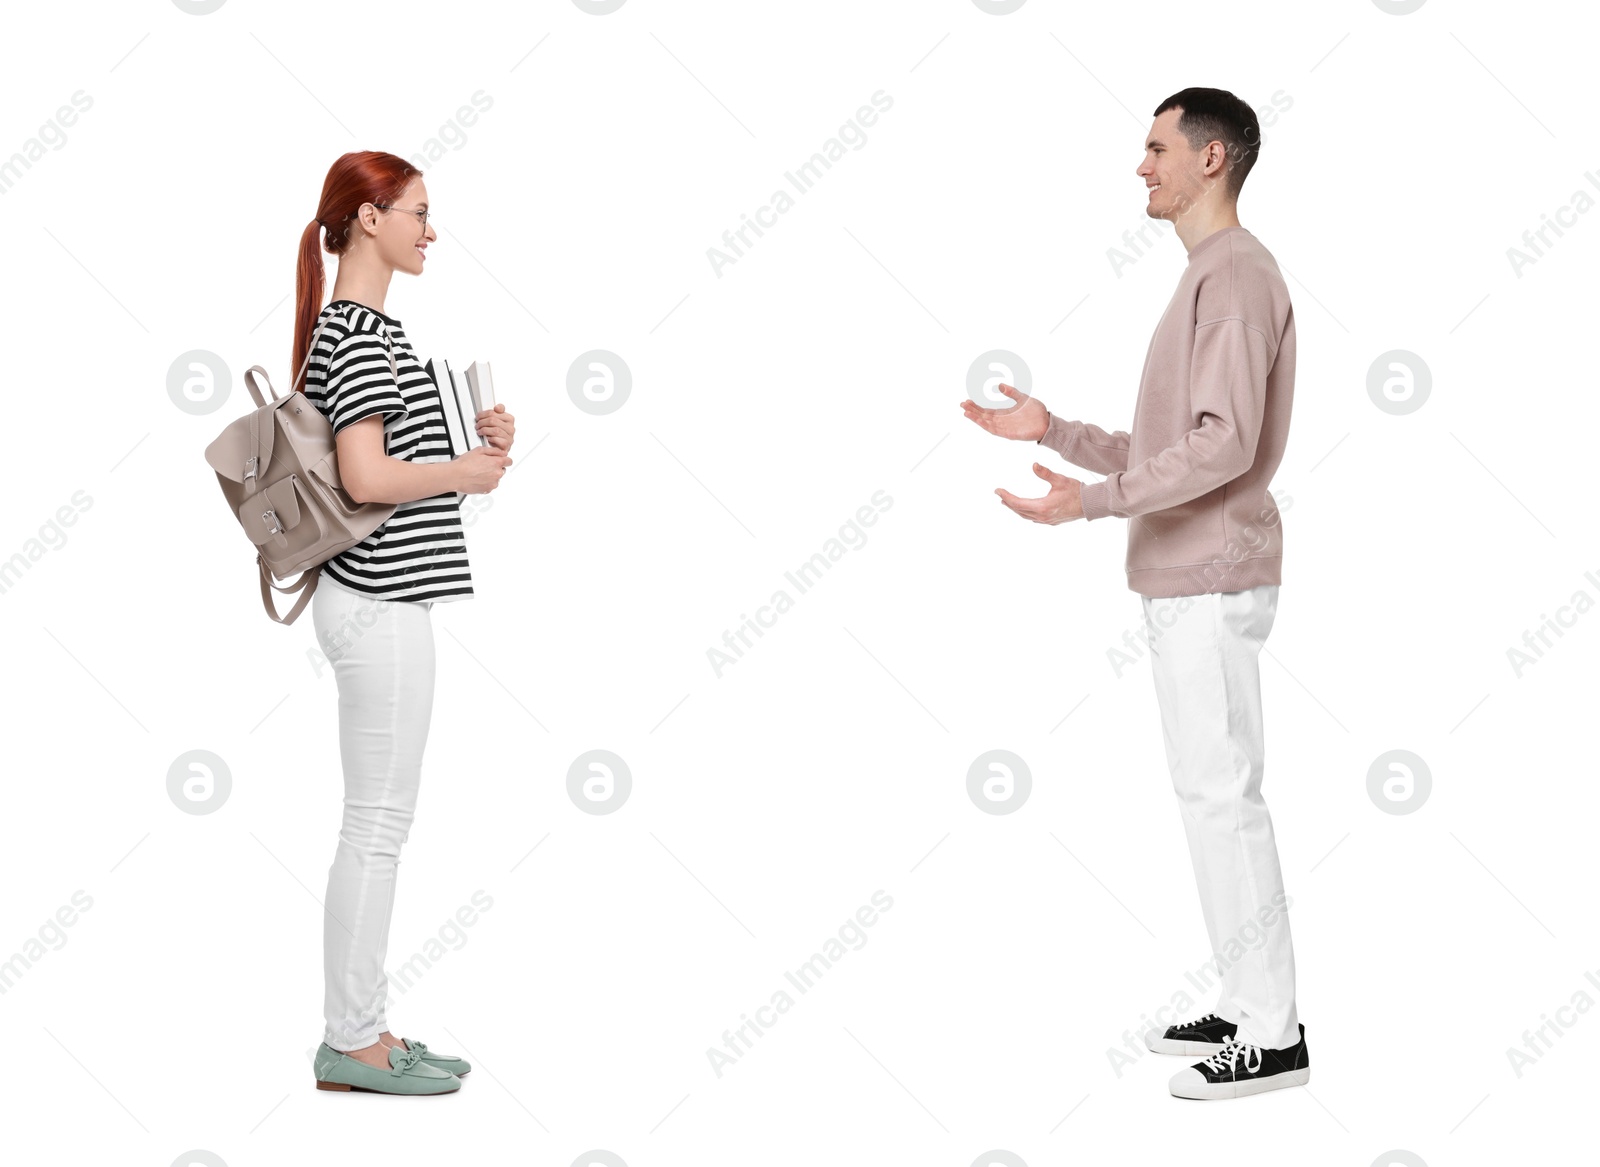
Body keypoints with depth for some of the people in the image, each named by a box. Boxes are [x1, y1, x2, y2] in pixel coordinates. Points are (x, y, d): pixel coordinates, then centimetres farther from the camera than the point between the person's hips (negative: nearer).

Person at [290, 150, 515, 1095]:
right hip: (381, 604, -10)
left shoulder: (364, 326, 17)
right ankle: (348, 1044, 5)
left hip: (386, 599, 10)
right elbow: (368, 477, -23)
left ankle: (365, 1026, 19)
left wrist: (481, 436, 8)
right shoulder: (354, 333, -14)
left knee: (381, 820, 12)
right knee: (378, 821, -4)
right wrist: (467, 473, -9)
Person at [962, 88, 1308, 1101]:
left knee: (1223, 794, -7)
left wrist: (1096, 499, -28)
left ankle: (1273, 1034, -1)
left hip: (1213, 584, -10)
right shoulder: (1209, 279, 20)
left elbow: (1227, 444, -22)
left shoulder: (1237, 272, -12)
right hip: (1183, 582, 10)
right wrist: (1054, 433, 16)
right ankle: (1249, 1004, 19)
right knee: (1210, 792, 12)